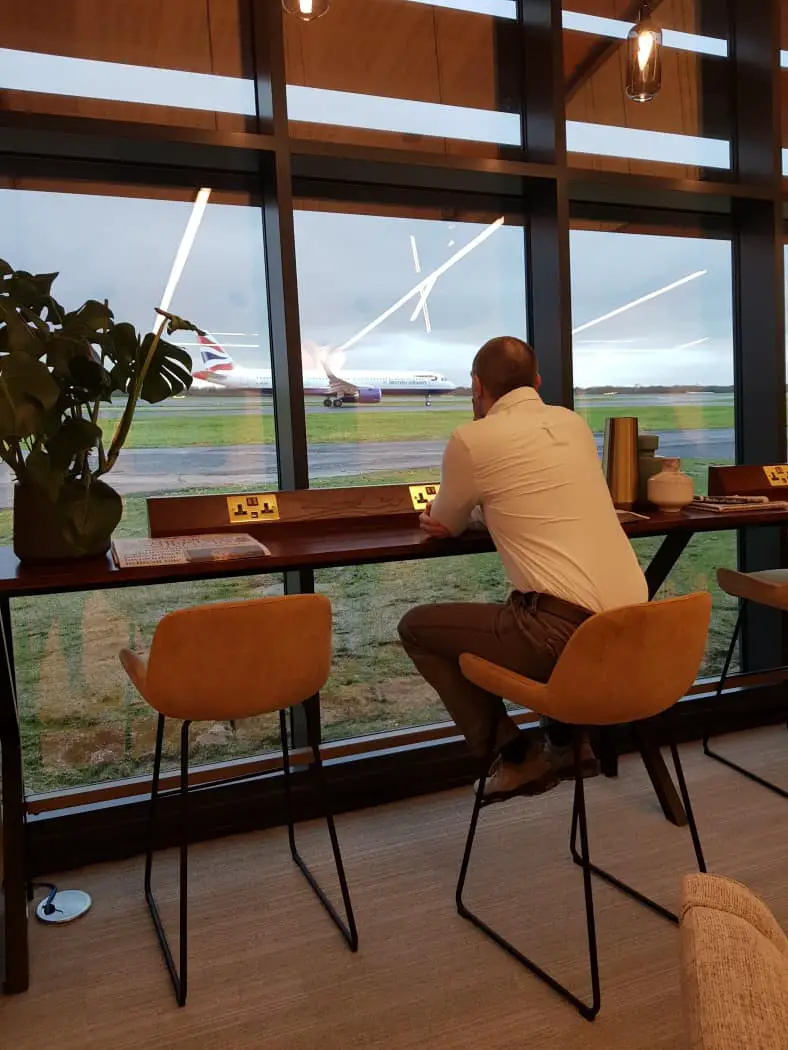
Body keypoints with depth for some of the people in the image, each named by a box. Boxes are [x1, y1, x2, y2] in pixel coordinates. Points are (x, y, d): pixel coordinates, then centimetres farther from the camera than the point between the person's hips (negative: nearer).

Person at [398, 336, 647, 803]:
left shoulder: (473, 438, -3)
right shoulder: (574, 423, 17)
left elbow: (445, 525, 15)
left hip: (567, 628, -8)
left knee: (417, 627, 12)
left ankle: (516, 756, 14)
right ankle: (568, 741, 30)